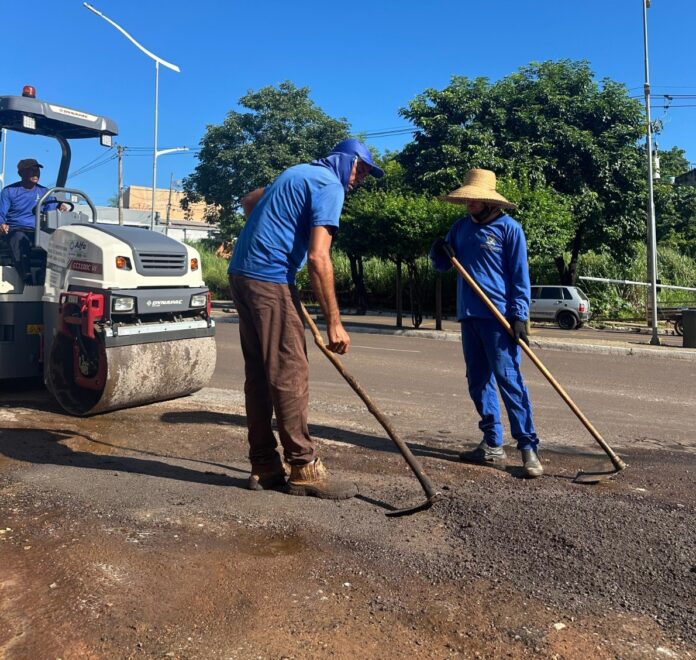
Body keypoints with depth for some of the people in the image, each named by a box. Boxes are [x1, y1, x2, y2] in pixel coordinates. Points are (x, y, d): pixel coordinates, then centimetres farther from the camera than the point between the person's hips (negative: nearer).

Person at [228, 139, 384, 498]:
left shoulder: (298, 173, 23)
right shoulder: (330, 185, -6)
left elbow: (249, 202, 37)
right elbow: (318, 257, -17)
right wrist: (334, 322, -16)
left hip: (241, 273, 10)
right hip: (270, 279, -10)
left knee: (258, 373, 8)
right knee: (290, 374, -6)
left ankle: (264, 467, 14)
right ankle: (304, 468, 0)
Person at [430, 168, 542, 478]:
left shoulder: (508, 228, -3)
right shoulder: (461, 227, 14)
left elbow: (520, 275, -5)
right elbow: (443, 265, 18)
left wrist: (519, 316, -13)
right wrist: (438, 252, -5)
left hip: (499, 316, -6)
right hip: (468, 315, 6)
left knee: (508, 379, -10)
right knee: (478, 382, 8)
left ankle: (528, 447, -4)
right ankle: (492, 445, 17)